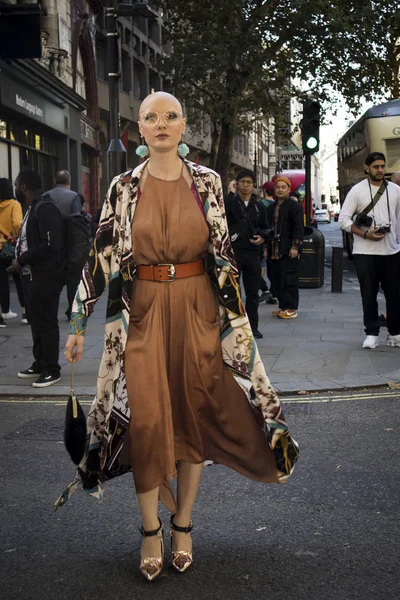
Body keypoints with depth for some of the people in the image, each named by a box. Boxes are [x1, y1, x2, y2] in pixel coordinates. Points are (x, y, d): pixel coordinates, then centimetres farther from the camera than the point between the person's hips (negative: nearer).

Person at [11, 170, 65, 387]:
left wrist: (21, 260, -18)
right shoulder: (32, 210, 14)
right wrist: (18, 244, 5)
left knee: (47, 324, -2)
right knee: (37, 323, 16)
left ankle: (51, 370, 6)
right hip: (32, 276, 10)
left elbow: (50, 245, -25)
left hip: (45, 277, -10)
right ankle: (39, 365, 26)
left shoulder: (45, 209, -17)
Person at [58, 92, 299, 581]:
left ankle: (182, 524, 22)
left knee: (194, 413, 5)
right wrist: (79, 323, 0)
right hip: (142, 313, 0)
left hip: (198, 310, 1)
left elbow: (223, 252, 6)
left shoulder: (206, 182, 1)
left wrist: (235, 319, 4)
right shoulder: (124, 188, 0)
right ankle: (151, 530, 14)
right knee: (146, 418, -2)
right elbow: (101, 256, 1)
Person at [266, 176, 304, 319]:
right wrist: (267, 247, 16)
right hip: (274, 251, 7)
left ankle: (291, 308, -2)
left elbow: (298, 228, -10)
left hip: (288, 250, -7)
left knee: (289, 280, -6)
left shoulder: (294, 205, -3)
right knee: (276, 279, 8)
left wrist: (295, 246, -17)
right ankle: (283, 306, 17)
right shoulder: (271, 208, 18)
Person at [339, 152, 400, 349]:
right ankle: (372, 333, 13)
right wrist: (366, 234, -15)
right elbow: (343, 219, -5)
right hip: (366, 252, -2)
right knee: (369, 294, 3)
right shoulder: (357, 190, -1)